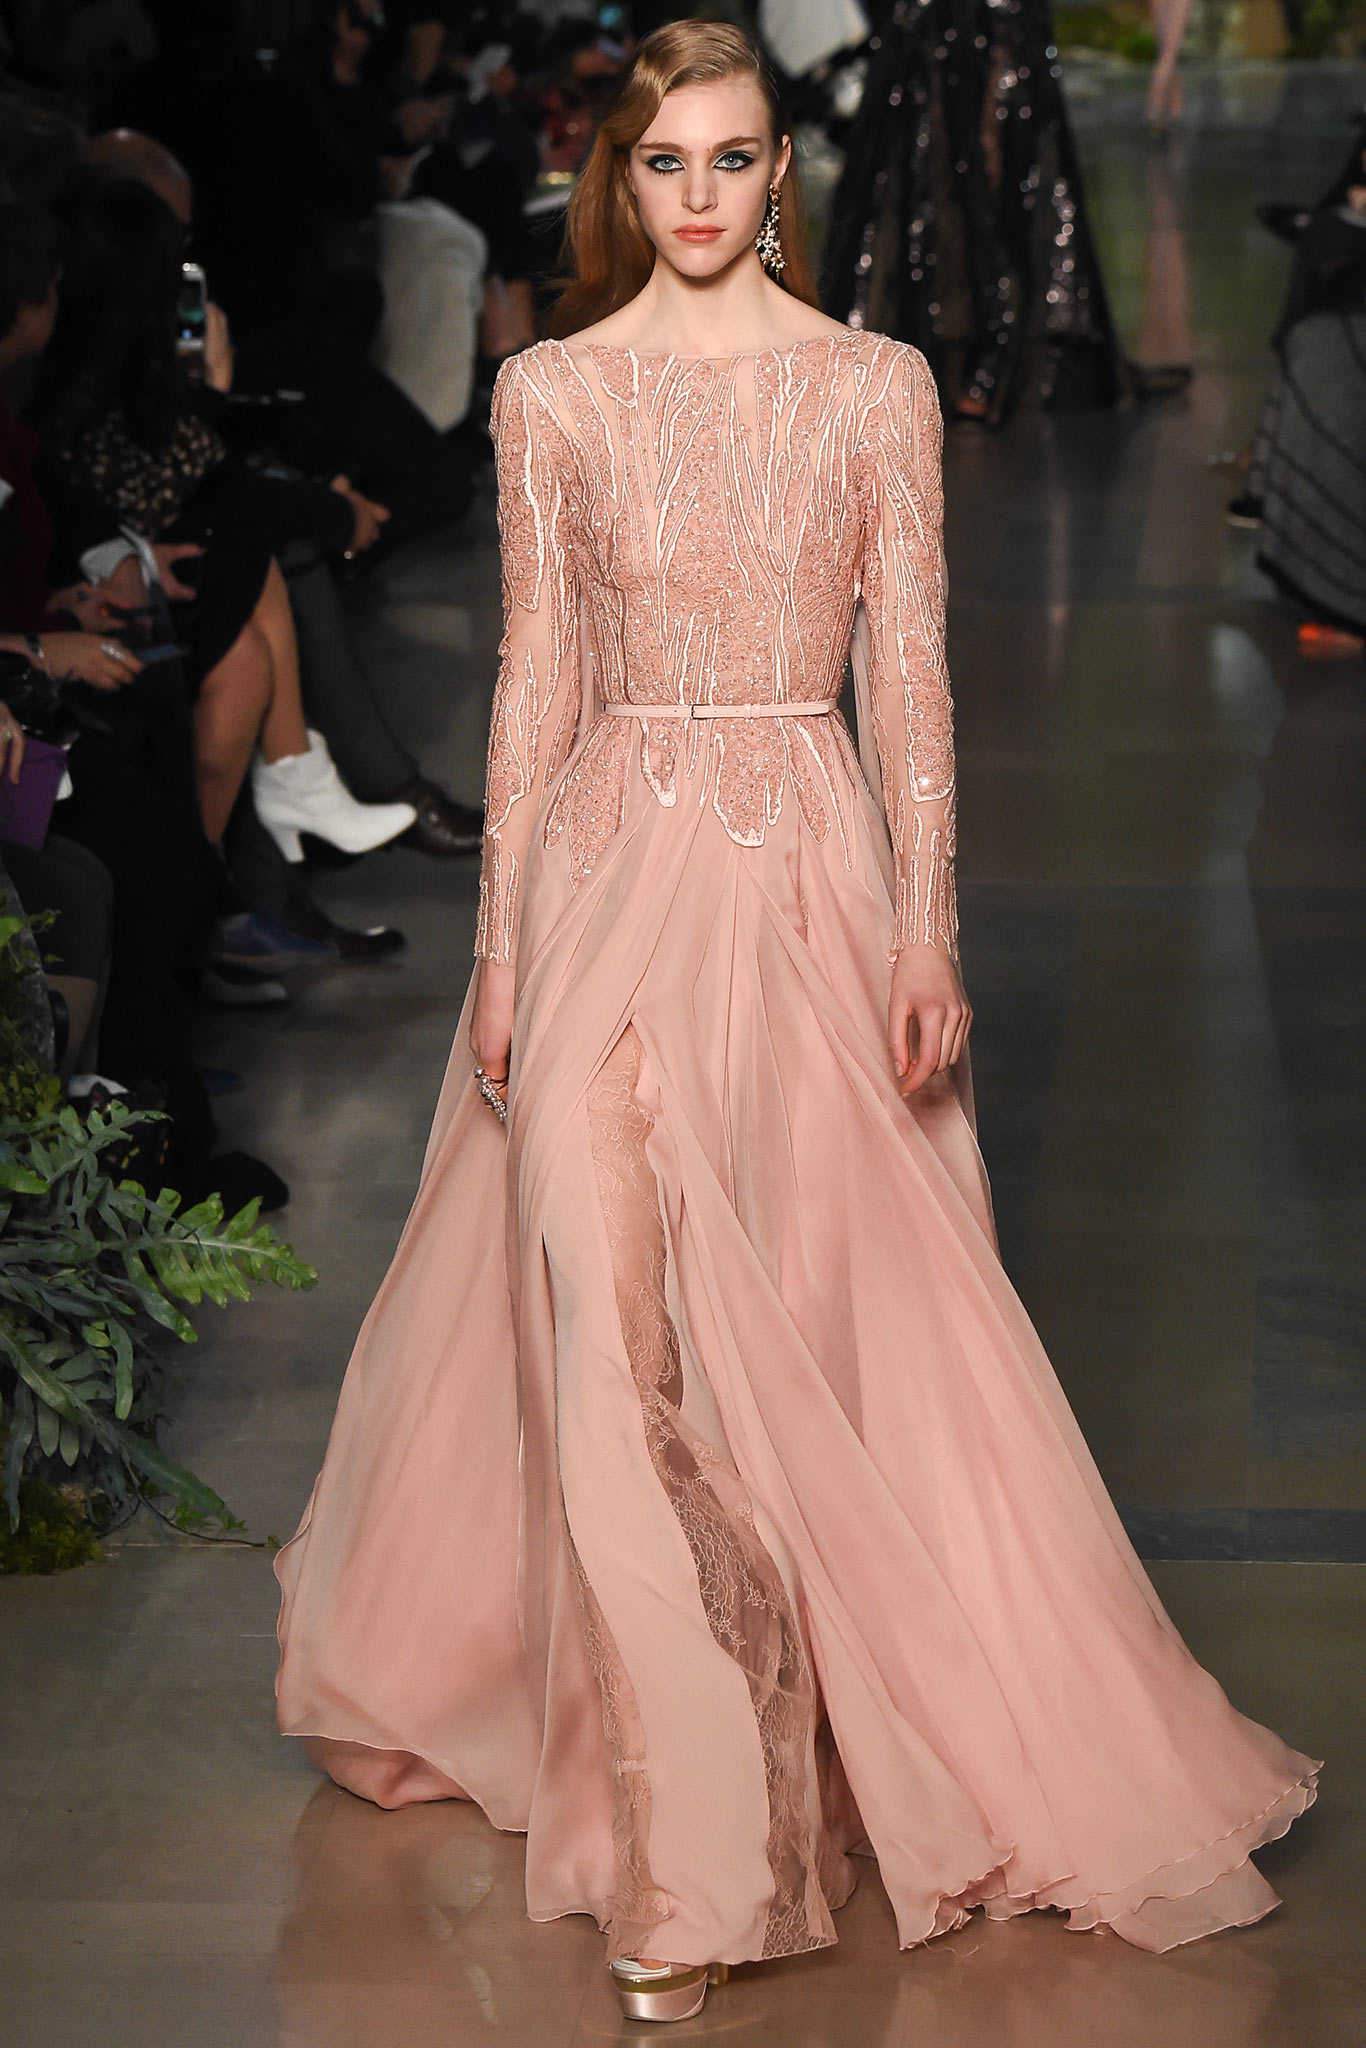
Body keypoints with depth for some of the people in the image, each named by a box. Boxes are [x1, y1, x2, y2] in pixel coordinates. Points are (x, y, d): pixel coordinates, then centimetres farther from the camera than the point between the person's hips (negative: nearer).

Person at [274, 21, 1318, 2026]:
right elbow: (536, 679, 6)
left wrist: (930, 937, -5)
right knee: (623, 1343, -6)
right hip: (616, 868, 0)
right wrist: (502, 944, 2)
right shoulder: (552, 393, 5)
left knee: (836, 1319, 2)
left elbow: (909, 676, 2)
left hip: (816, 873, 0)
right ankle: (673, 1851, 0)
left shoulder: (877, 387, 4)